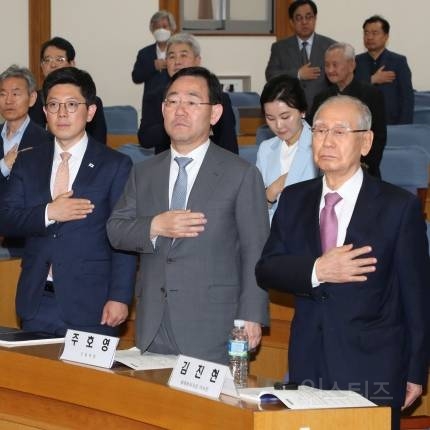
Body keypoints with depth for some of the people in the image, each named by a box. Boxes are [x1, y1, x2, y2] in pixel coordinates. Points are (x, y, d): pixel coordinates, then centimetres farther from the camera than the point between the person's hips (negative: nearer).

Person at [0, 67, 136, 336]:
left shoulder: (115, 165, 0)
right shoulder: (28, 163, 12)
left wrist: (120, 297, -12)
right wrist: (48, 214, -12)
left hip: (91, 305, -3)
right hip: (37, 303, 3)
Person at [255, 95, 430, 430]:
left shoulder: (400, 206, -3)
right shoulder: (294, 200, 9)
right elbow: (265, 271, 4)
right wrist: (316, 271, -15)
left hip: (373, 373, -3)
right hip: (308, 367, 4)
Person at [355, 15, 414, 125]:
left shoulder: (398, 61, 2)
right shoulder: (356, 62, 7)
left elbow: (408, 98, -2)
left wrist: (403, 128, -10)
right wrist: (372, 80, -11)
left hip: (392, 124, -1)